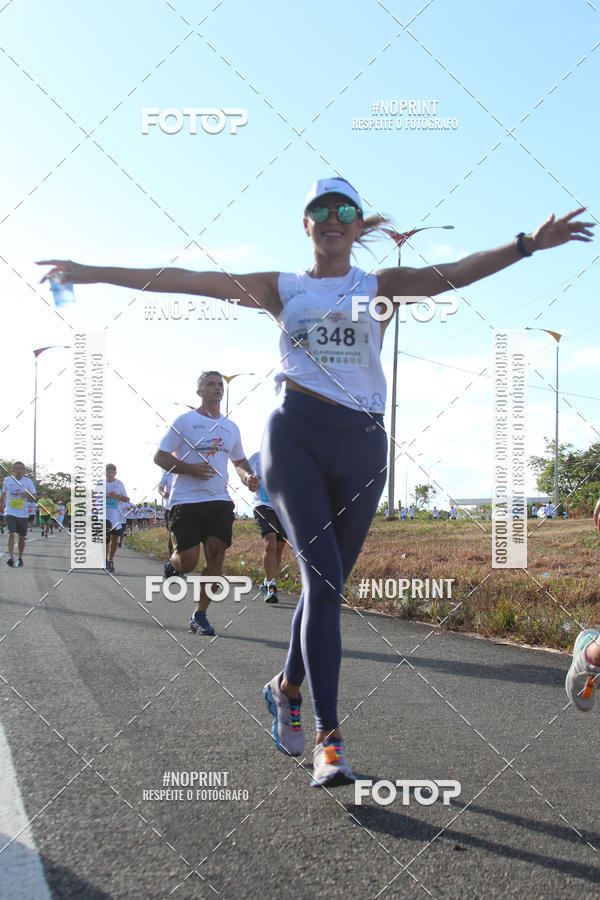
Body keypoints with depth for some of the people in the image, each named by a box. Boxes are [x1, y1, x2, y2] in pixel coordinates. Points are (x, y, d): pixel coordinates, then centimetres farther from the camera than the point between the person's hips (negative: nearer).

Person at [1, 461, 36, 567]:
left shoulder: (28, 481, 0)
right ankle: (11, 557, -25)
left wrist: (28, 495, -23)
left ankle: (20, 558, 24)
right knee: (11, 534, -18)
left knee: (21, 537, 8)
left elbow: (34, 498, -3)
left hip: (23, 514, 1)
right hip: (10, 513, -1)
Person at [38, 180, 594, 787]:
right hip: (297, 435, -2)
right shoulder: (281, 289, 13)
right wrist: (91, 274, 3)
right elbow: (185, 281, 8)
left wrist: (529, 243, -14)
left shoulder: (380, 287, 14)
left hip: (362, 444, 2)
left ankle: (287, 687, 32)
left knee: (326, 583, 6)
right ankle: (329, 737, -14)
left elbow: (456, 274, -1)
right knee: (323, 578, -16)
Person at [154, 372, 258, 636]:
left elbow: (240, 461, 29)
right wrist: (190, 469, -17)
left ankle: (200, 615, 5)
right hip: (185, 501, -4)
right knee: (188, 562, -8)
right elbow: (160, 456, -1)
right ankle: (173, 564, 30)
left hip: (219, 500, 4)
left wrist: (247, 476, 5)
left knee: (216, 557, -8)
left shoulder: (230, 427, 16)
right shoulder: (185, 421, 1)